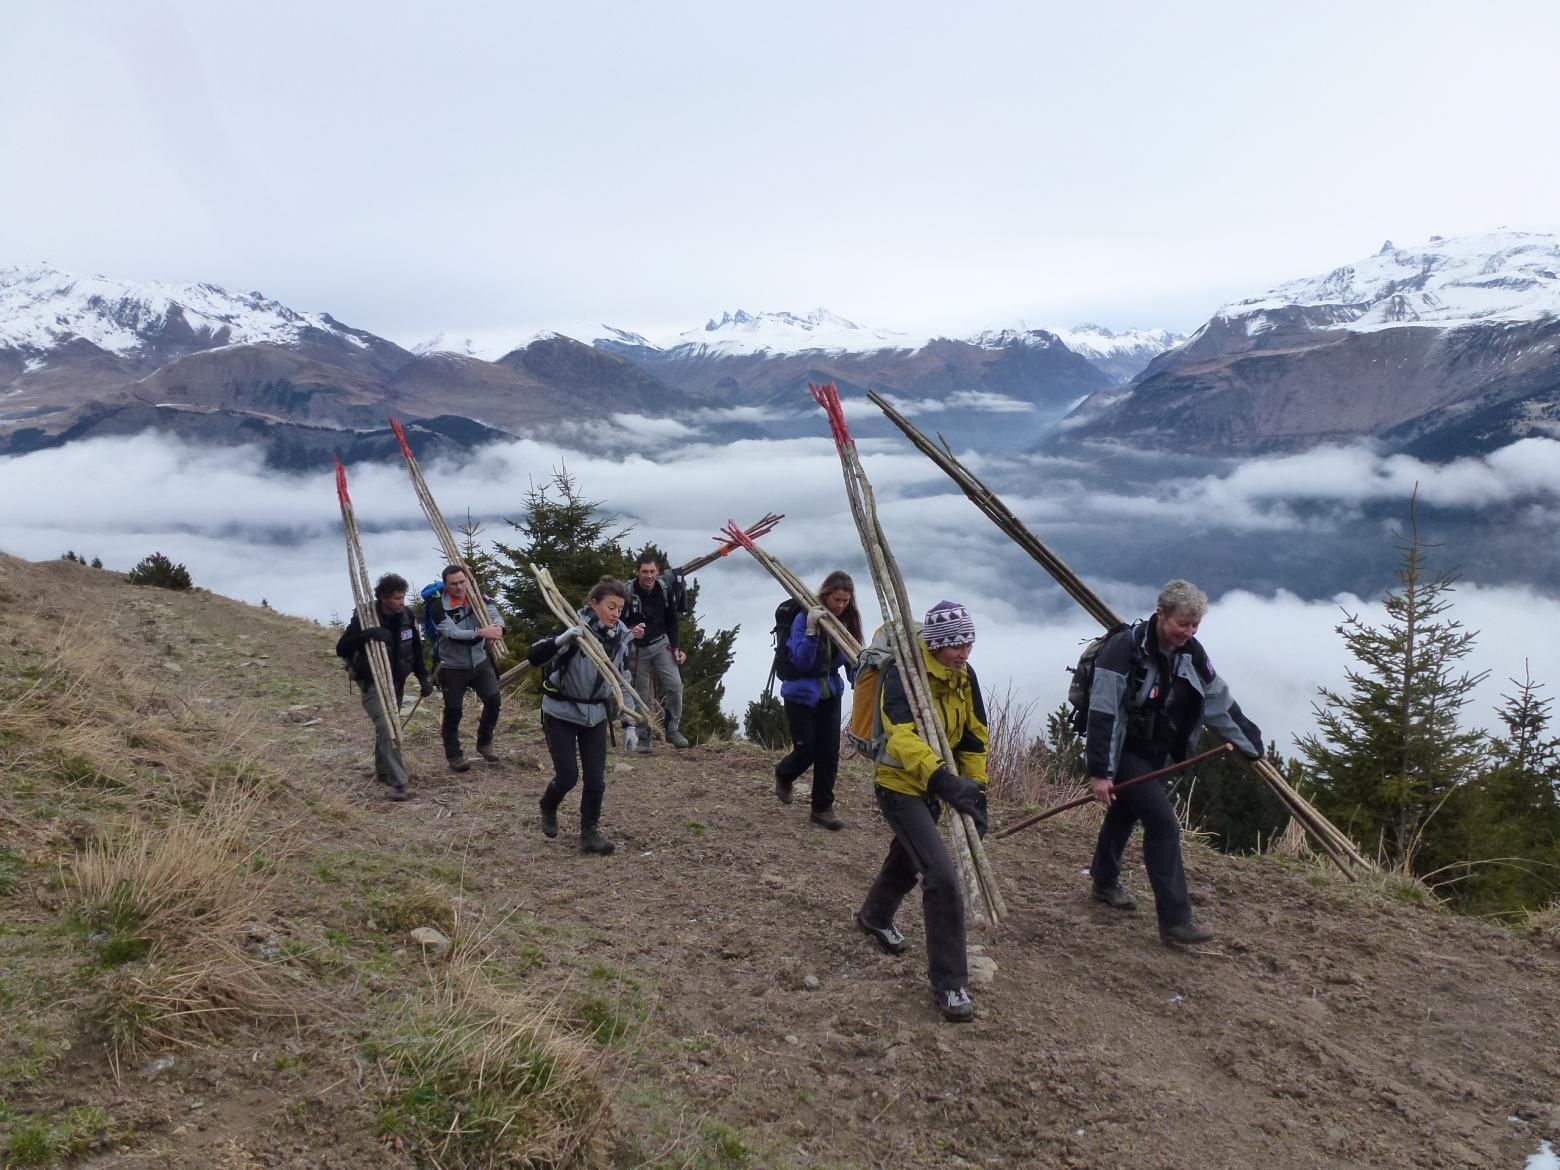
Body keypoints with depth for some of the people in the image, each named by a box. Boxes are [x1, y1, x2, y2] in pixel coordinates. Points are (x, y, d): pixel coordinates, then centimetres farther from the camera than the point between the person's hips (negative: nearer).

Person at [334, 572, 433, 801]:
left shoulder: (406, 615, -3)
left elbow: (416, 648, 9)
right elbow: (341, 649, -22)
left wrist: (423, 678, 5)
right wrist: (366, 634, -36)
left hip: (396, 681, 6)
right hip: (371, 682, -6)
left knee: (389, 726, 17)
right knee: (386, 727, -20)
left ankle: (382, 772, 37)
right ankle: (397, 783, -21)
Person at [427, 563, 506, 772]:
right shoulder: (439, 606, -16)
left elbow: (495, 615, -17)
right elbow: (453, 633, -29)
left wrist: (497, 627, -42)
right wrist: (481, 632, -42)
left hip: (480, 662, 3)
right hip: (453, 668, -3)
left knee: (493, 699, -7)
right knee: (453, 711, 3)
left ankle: (484, 743, 16)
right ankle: (454, 755, 20)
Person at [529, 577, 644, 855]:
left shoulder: (620, 638, -3)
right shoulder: (575, 629, -19)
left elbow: (624, 683, 8)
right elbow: (534, 657, -28)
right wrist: (562, 639, -45)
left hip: (595, 715, 4)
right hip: (561, 714, -4)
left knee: (596, 779, 0)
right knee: (567, 776, -3)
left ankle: (590, 834, 18)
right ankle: (548, 808, 30)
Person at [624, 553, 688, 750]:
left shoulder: (665, 589, -6)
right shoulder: (627, 593, -18)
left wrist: (675, 647, 1)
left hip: (660, 643, 3)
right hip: (637, 647, -2)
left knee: (675, 685, -11)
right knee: (641, 693, 1)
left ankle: (673, 730, 3)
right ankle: (642, 737, 13)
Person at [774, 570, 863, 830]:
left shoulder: (848, 621, -2)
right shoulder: (804, 618, -17)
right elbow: (801, 662, -22)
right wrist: (811, 631, -35)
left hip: (830, 693, 4)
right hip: (801, 694, -4)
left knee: (829, 752, -1)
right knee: (806, 750, -2)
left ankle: (823, 808, 13)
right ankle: (783, 774, 32)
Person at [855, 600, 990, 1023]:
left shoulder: (964, 676, -2)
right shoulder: (904, 675, -26)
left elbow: (974, 738, 6)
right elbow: (902, 736, -41)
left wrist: (976, 792, 2)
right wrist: (942, 779, -54)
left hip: (933, 788, 9)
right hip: (900, 787, -8)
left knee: (907, 860, 29)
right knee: (942, 875, -19)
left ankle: (875, 916, 60)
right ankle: (949, 983, -7)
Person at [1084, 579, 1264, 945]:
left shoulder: (1190, 652, -2)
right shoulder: (1125, 649, -25)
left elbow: (1218, 701, 10)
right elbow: (1103, 713, -26)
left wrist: (1251, 743, 15)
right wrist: (1099, 772, -28)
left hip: (1155, 752, 8)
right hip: (1123, 750, -8)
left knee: (1125, 813, 23)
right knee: (1162, 822, -14)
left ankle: (1105, 883, 44)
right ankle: (1175, 921, -9)